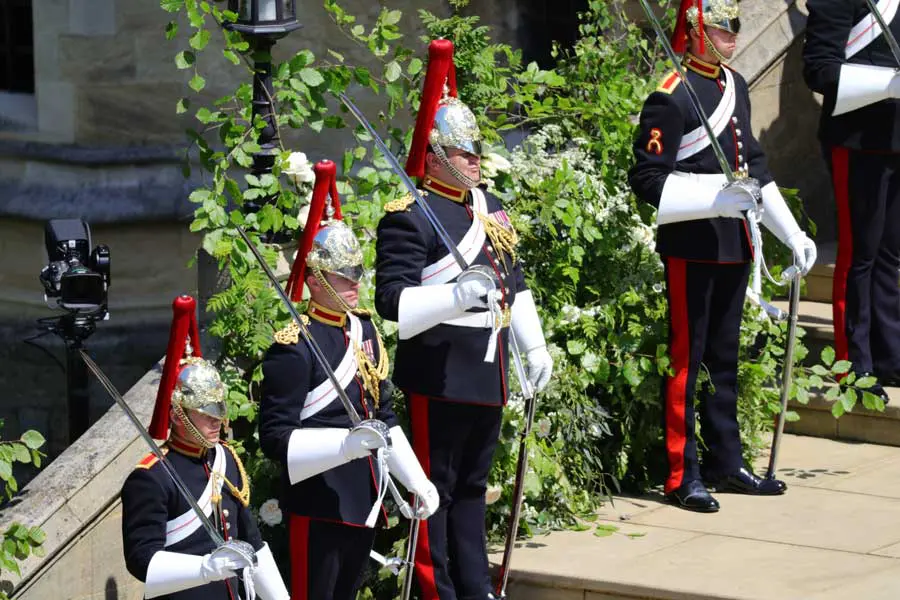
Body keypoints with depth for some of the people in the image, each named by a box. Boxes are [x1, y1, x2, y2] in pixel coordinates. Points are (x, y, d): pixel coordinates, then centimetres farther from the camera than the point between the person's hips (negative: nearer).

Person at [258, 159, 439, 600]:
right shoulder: (294, 346, -13)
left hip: (364, 498, 8)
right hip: (319, 502, -8)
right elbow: (275, 436, -16)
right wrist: (345, 443, -28)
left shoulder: (364, 329, 12)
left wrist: (417, 482, 17)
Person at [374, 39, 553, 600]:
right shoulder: (410, 218, -13)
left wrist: (535, 346, 19)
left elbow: (515, 281, 23)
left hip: (488, 373, 8)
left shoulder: (491, 208, 14)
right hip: (440, 375, -8)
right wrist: (456, 295, -31)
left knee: (473, 485, 17)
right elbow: (393, 300, -20)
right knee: (436, 487, 0)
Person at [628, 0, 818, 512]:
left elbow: (754, 163, 20)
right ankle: (683, 475, 3)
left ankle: (726, 463, 24)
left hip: (735, 242, 8)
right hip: (691, 245, -8)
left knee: (725, 355, 15)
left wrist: (792, 233, 16)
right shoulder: (671, 98, -13)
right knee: (687, 357, -2)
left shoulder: (735, 86, 13)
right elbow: (648, 180, -16)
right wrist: (717, 197, -25)